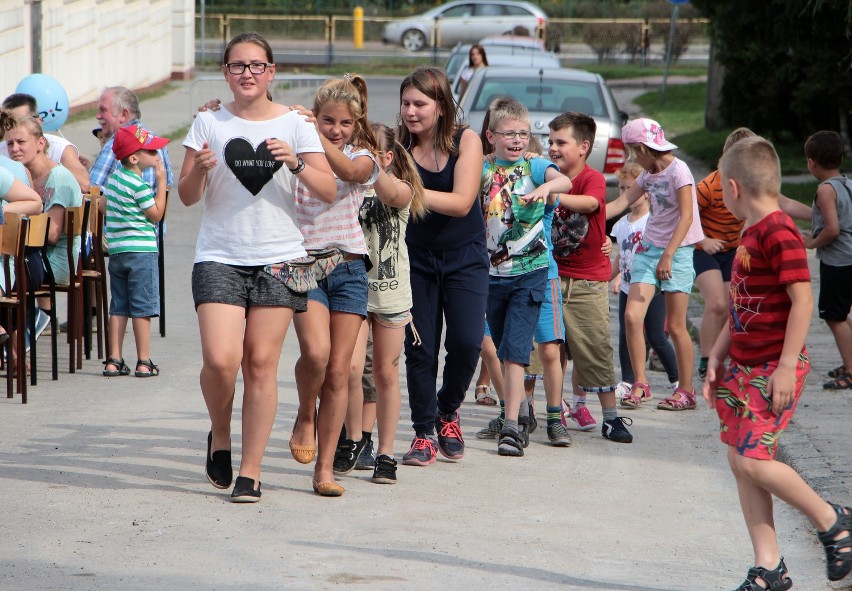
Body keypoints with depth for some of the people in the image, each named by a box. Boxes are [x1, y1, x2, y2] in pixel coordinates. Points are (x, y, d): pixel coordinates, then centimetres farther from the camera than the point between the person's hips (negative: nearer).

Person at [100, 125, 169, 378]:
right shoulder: (138, 185, -15)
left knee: (118, 307, 10)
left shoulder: (114, 177, 9)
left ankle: (114, 360, 9)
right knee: (142, 308, -2)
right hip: (141, 251, -7)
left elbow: (103, 204, 19)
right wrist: (161, 181, -7)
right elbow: (157, 214, -9)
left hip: (116, 251, 7)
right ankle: (143, 362, -1)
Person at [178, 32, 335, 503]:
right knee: (220, 359, -14)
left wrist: (295, 164, -18)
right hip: (219, 257, 0)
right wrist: (199, 169, -16)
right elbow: (187, 196, 5)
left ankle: (250, 471, 4)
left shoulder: (294, 124, 5)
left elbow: (328, 191, 0)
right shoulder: (209, 124, 6)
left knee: (262, 363, -2)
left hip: (278, 259, 0)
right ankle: (220, 436, 15)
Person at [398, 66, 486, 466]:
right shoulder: (399, 145, -7)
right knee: (419, 346, -2)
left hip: (464, 257, -1)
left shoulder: (466, 140, -11)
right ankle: (424, 432, 10)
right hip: (416, 257, 1)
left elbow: (461, 203, -21)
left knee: (466, 341, -10)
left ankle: (447, 411, 17)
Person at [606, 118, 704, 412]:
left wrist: (668, 255, -25)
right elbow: (620, 203, 14)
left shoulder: (678, 170, -11)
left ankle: (686, 390, 7)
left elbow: (686, 216, -18)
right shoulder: (648, 174, 14)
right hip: (649, 248, 7)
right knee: (632, 316, -7)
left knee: (676, 326, -4)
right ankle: (640, 383, 0)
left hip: (677, 252, -7)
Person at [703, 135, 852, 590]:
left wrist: (787, 365, -23)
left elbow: (802, 300, -21)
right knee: (740, 461, 6)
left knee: (752, 460, -14)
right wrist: (717, 358, 15)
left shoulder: (779, 233, -17)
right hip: (743, 366, 10)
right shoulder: (750, 234, 14)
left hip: (774, 369, -10)